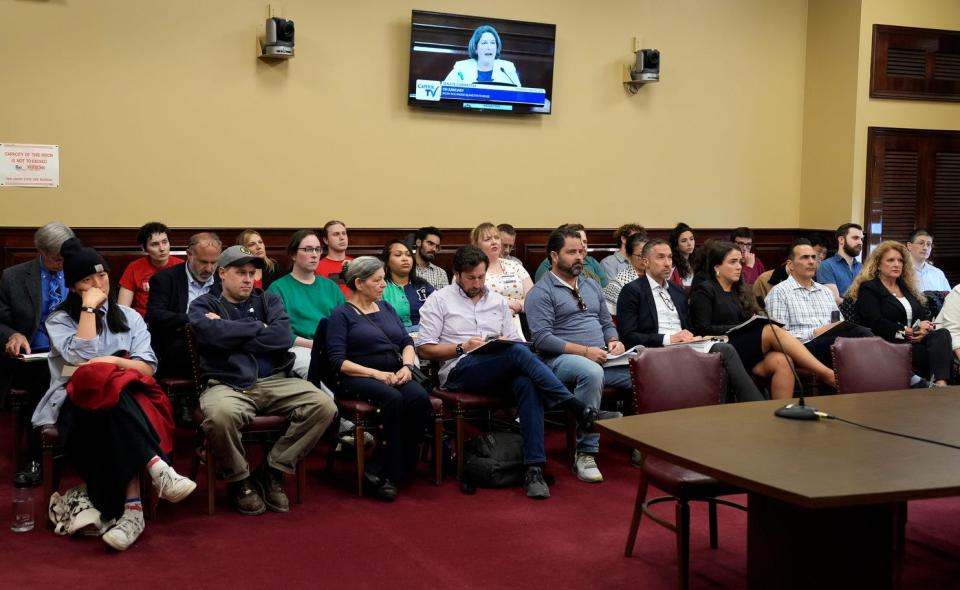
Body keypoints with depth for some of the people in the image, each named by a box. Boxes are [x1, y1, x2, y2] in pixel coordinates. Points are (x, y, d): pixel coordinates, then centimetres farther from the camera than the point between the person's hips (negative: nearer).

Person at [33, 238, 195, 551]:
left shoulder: (128, 316, 16)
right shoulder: (59, 320, 9)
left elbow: (147, 368, 5)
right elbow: (83, 357, -12)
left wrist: (113, 361, -13)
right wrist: (89, 308, -8)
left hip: (125, 401, 2)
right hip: (76, 405, -2)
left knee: (113, 419, -37)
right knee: (111, 394, -38)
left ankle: (131, 509, -44)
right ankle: (157, 467, -48)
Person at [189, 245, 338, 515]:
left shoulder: (268, 300, 18)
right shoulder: (204, 305, 11)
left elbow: (283, 336, -3)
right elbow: (213, 332, -14)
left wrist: (232, 335, -4)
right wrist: (258, 328, -1)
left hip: (275, 382, 4)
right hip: (227, 384, -3)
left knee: (324, 406, -20)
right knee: (220, 414, -39)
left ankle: (272, 471, -3)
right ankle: (240, 481, -8)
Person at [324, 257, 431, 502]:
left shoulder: (386, 308, 21)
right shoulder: (342, 314, 2)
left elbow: (407, 342, 17)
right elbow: (339, 361, -8)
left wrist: (407, 366, -5)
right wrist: (376, 374, -18)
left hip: (395, 374, 5)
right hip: (359, 378, -5)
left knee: (420, 398, -27)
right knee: (393, 399, -36)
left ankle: (380, 469, -18)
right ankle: (390, 472, -23)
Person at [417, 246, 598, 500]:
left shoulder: (498, 301, 23)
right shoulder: (439, 300, 10)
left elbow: (516, 341, 22)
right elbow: (424, 349, 4)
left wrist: (507, 343, -2)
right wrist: (462, 348, -9)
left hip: (500, 372, 4)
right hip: (459, 371, -4)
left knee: (527, 382, -34)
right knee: (519, 353, -33)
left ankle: (534, 468, -37)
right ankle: (576, 407, -34)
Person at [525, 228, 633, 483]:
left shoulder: (592, 286, 22)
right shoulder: (541, 292, -1)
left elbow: (607, 323, 26)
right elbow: (541, 338, -12)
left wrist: (614, 341, 2)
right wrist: (584, 351, -17)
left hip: (601, 358, 6)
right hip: (561, 359, -6)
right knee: (591, 373, -40)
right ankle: (585, 454, -30)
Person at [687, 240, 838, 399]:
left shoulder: (740, 290, 24)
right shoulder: (704, 290, 3)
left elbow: (748, 321, 18)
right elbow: (703, 330, -7)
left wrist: (756, 320, -5)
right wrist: (740, 327, -12)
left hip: (747, 349, 6)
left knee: (782, 361, -28)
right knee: (772, 330, -27)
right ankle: (826, 374, -29)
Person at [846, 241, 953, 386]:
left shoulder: (906, 286, 27)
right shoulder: (868, 288, 4)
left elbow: (924, 314, 18)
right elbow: (876, 323, -9)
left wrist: (926, 327, -7)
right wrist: (908, 332, -14)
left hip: (917, 340, 6)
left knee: (942, 334, -30)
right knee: (940, 352, -30)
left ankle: (940, 383, -49)